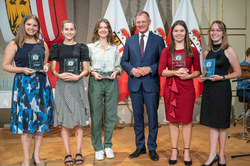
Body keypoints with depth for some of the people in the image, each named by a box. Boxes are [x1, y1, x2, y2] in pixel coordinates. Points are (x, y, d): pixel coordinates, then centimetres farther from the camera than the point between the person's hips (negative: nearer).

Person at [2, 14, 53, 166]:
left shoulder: (43, 44, 11)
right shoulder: (14, 44, 0)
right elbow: (5, 65, -1)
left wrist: (46, 67, 0)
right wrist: (22, 70, -14)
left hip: (41, 83, 4)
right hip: (23, 84, -3)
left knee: (41, 118, 5)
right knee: (25, 119, 0)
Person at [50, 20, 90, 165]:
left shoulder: (81, 47, 8)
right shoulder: (57, 47, 9)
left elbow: (86, 70, 6)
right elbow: (53, 69, 7)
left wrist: (77, 77, -12)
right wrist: (59, 75, -14)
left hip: (77, 85, 0)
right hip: (62, 86, 0)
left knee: (79, 120, 0)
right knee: (64, 121, 1)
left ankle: (78, 152, 9)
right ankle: (68, 154, 8)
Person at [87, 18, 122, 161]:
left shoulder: (115, 48, 14)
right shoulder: (90, 47, 7)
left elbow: (119, 66, 16)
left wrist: (116, 72, -4)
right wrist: (93, 73, -11)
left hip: (112, 81, 2)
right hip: (96, 81, -2)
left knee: (111, 115, 3)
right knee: (96, 116, 0)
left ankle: (108, 146, 20)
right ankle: (98, 148, 14)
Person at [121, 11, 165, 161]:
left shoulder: (158, 40, 3)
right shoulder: (130, 41, 10)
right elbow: (124, 61, 11)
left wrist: (150, 69, -15)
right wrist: (132, 69, -8)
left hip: (151, 84, -2)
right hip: (135, 84, 3)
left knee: (152, 116, 4)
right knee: (138, 116, 10)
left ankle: (152, 148, 17)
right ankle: (140, 147, 24)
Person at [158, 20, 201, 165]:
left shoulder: (193, 51, 4)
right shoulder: (166, 51, 5)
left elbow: (198, 71, 5)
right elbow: (161, 71, -1)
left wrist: (189, 75, -14)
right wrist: (176, 72, -16)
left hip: (187, 88, -1)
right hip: (171, 88, 1)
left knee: (187, 121, 4)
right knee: (173, 121, 7)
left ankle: (187, 152, 19)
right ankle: (174, 151, 21)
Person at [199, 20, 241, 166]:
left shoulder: (229, 51, -6)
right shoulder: (207, 52, 10)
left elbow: (238, 73, -6)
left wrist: (222, 77, -18)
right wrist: (203, 77, 1)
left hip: (222, 90, -5)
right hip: (208, 89, 5)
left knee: (221, 124, 5)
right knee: (212, 123, 7)